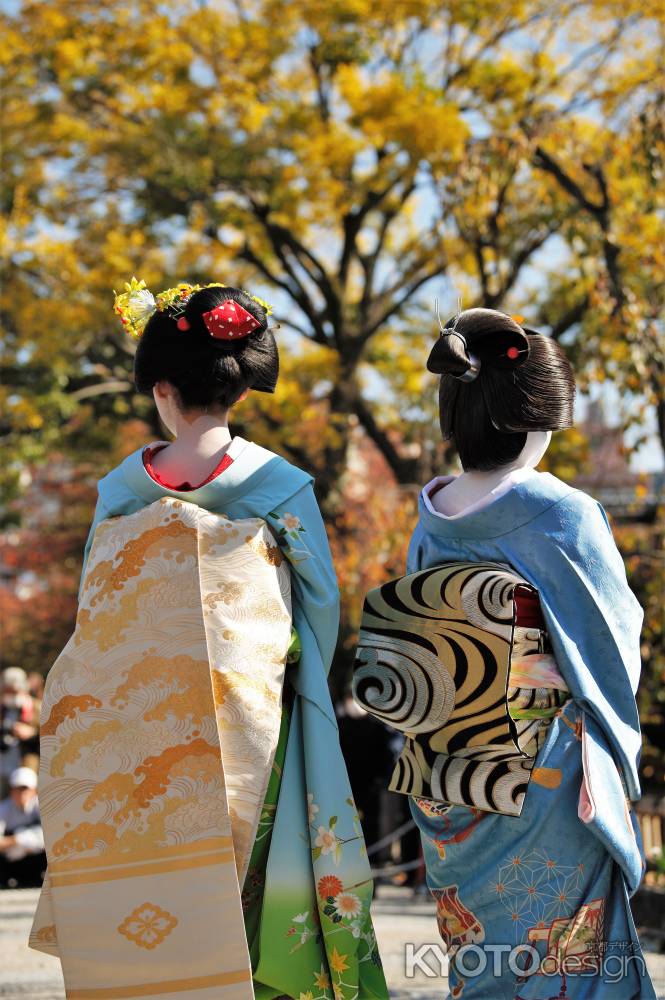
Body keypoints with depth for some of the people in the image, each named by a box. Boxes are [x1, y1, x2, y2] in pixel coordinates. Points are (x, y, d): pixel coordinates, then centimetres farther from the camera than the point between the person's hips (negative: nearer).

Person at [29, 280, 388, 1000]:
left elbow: (95, 613, 7)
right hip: (245, 732, -2)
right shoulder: (283, 488, -5)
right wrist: (295, 682, 18)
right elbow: (322, 604, 2)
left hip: (127, 733, 2)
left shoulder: (119, 489, 0)